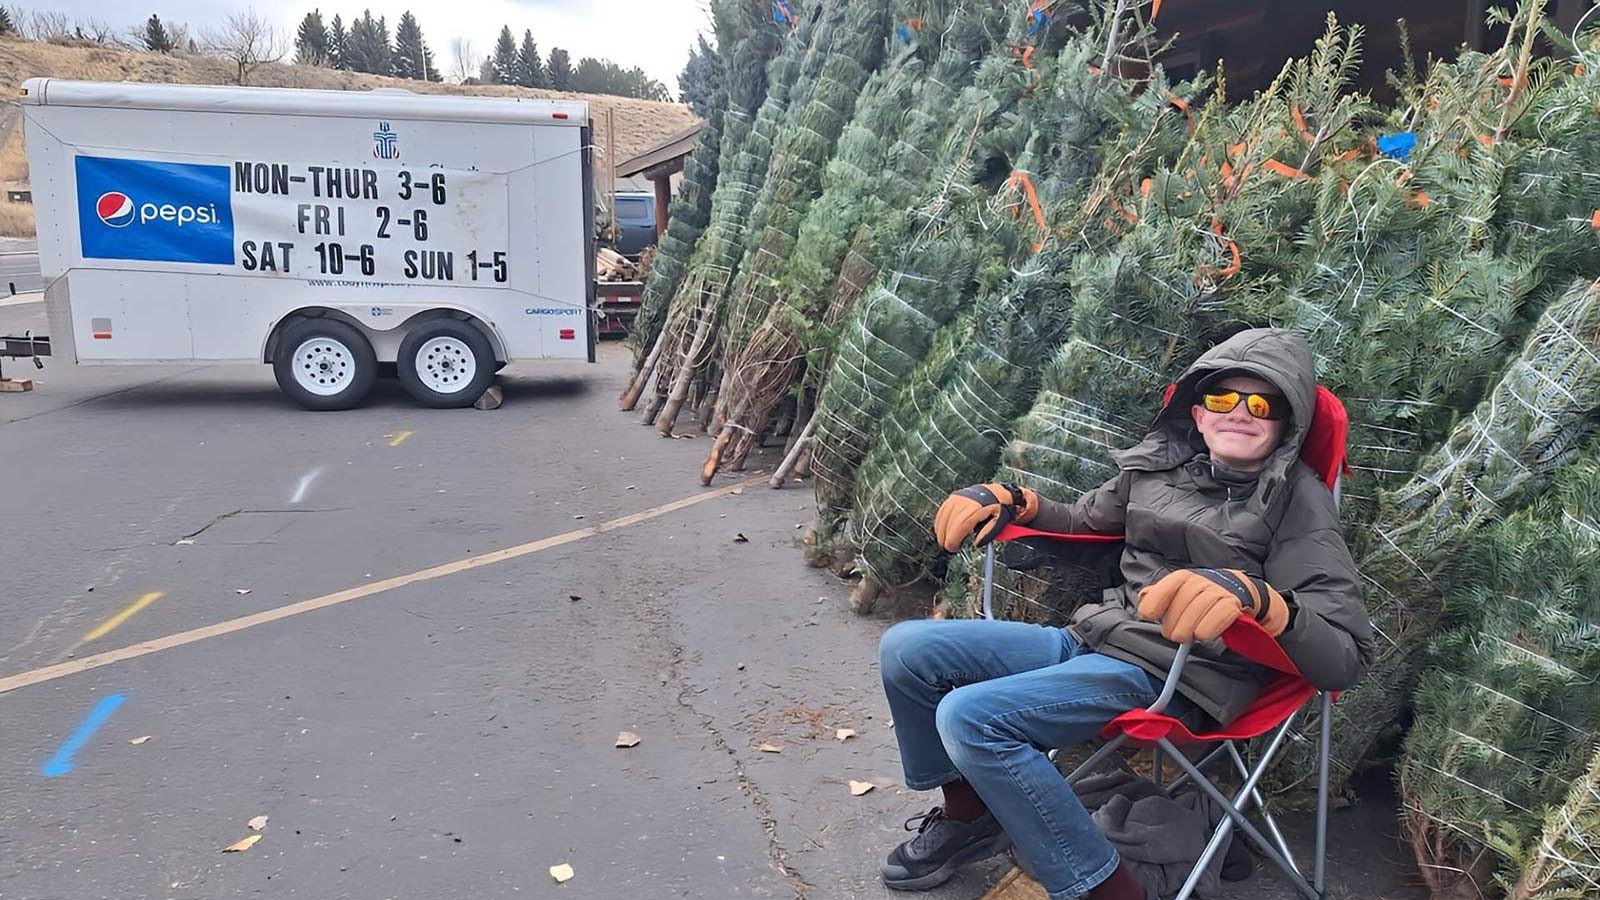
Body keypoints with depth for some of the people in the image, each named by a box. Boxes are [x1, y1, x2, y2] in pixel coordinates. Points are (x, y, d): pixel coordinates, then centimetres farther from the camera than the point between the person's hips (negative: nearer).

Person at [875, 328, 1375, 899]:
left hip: (1173, 678, -7)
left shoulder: (1296, 499, -6)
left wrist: (1256, 595, -35)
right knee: (906, 650, 0)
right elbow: (1081, 522, 27)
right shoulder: (1160, 464, 9)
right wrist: (1009, 499, 6)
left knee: (972, 716, -27)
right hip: (1091, 638, 7)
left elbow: (1346, 657, -15)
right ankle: (967, 812, 20)